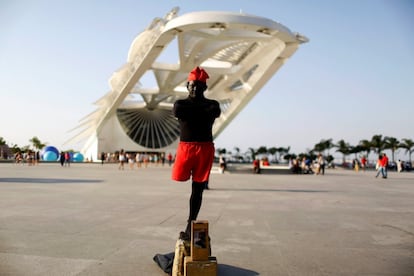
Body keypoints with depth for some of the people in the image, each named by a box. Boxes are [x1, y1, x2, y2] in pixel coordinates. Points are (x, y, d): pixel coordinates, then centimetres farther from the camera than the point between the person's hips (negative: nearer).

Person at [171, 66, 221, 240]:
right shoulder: (180, 103, 10)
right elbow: (177, 111, -14)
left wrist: (191, 109, -7)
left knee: (197, 189, 1)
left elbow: (216, 112, -15)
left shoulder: (212, 104, 9)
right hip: (185, 147, 1)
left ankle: (190, 227, 9)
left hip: (205, 148, 0)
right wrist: (202, 110, -8)